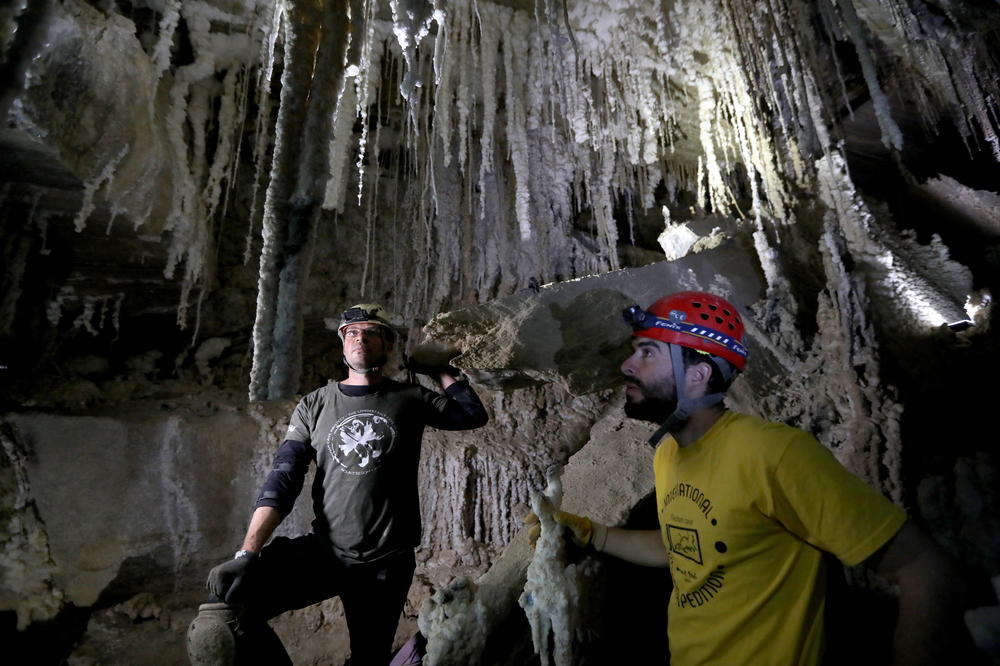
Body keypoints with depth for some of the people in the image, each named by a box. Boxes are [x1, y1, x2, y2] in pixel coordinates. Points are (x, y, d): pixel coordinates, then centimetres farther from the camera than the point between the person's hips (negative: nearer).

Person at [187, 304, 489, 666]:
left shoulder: (409, 399, 1)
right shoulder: (314, 406, 2)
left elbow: (474, 414, 7)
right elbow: (282, 480, -4)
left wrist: (439, 368, 9)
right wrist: (248, 553, -16)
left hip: (387, 562, 0)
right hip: (322, 550, 1)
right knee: (224, 610, -21)